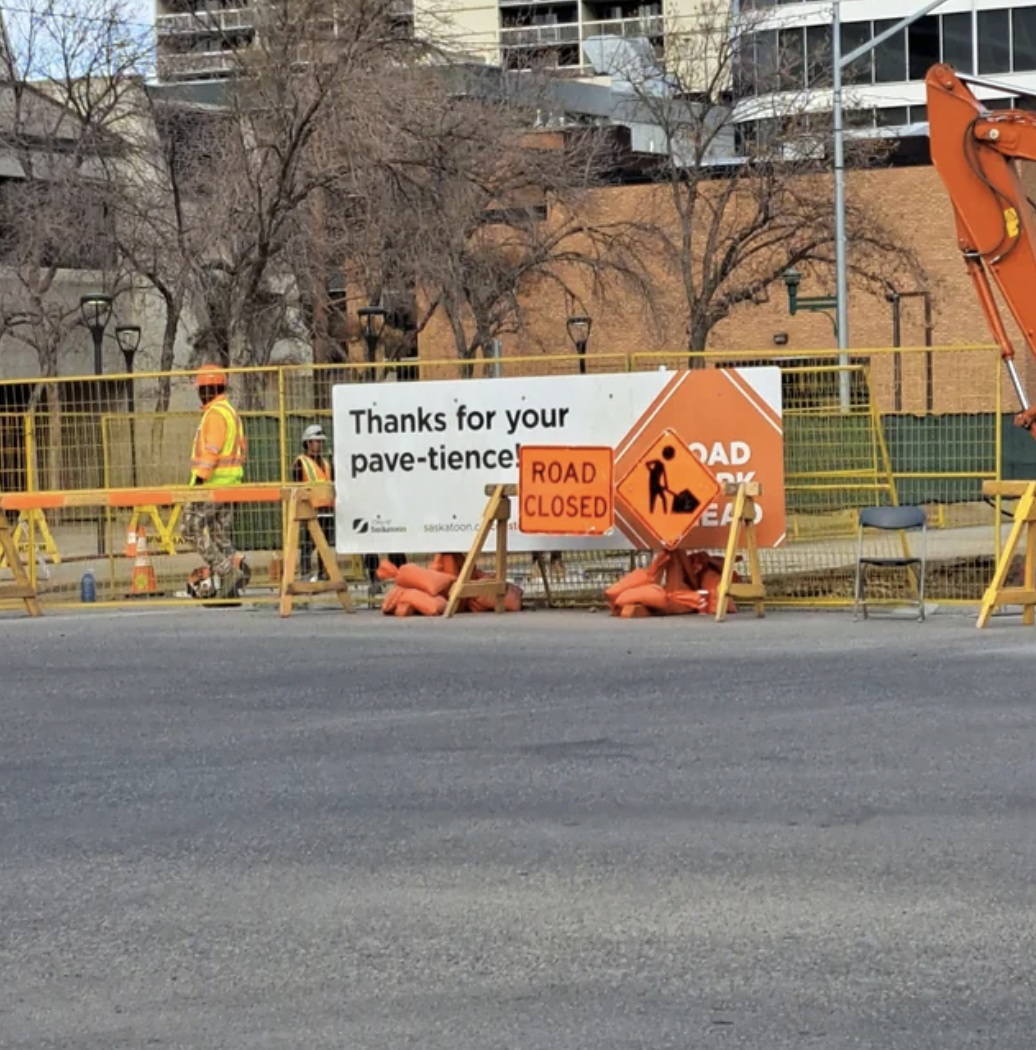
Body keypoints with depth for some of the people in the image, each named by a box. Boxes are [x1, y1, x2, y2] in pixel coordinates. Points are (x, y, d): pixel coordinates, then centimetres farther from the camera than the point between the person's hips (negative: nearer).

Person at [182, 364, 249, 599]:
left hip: (212, 481, -10)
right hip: (230, 482, 10)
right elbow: (241, 450, 21)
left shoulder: (215, 413, -13)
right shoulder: (231, 412, 19)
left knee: (193, 529, -6)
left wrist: (199, 479, -23)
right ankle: (229, 589, 4)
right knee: (221, 533, 9)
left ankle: (228, 571, -16)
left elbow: (211, 450, -21)